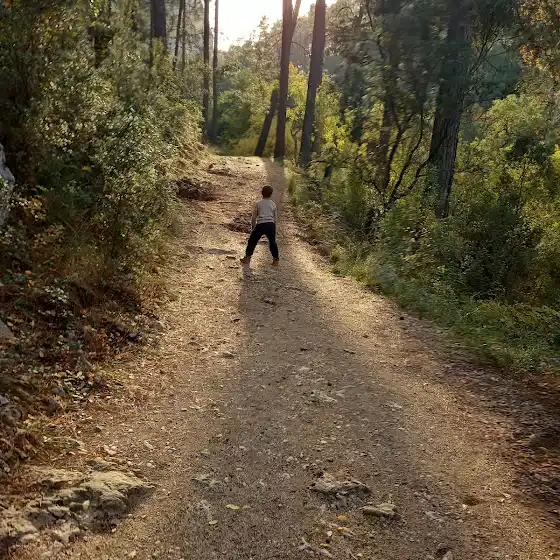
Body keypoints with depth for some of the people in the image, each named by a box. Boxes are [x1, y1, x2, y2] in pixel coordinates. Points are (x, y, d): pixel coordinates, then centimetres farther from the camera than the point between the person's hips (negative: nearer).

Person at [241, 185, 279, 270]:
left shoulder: (258, 203, 14)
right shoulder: (273, 204, 18)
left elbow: (253, 217, 13)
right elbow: (275, 218, 23)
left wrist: (253, 227, 26)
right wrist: (274, 229, 34)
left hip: (260, 224, -2)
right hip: (271, 224, 2)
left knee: (252, 241, 13)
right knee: (272, 242, 20)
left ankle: (247, 257, 8)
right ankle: (276, 259, 23)